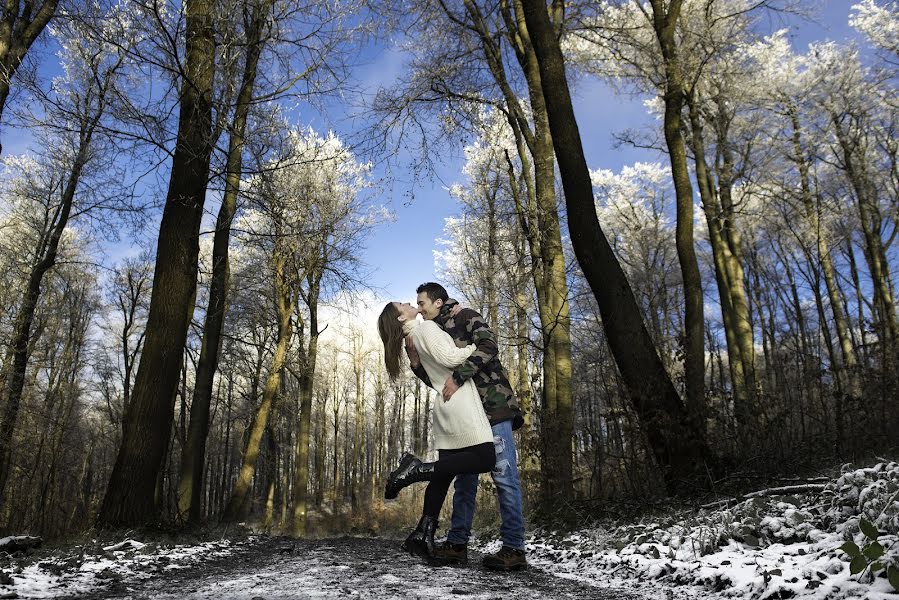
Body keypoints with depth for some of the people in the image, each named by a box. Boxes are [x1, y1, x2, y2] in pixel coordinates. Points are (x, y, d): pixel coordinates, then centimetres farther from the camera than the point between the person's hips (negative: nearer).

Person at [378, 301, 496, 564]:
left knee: (444, 473, 8)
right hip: (460, 403, -9)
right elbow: (450, 358, -18)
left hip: (445, 409, 9)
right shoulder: (426, 327, -6)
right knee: (486, 459, -15)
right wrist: (473, 347, -3)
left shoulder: (416, 336, 21)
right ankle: (416, 469, -17)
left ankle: (422, 535, 4)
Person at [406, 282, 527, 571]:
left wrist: (458, 376, -26)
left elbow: (487, 346, -20)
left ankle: (514, 549, -3)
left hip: (494, 408, -8)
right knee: (464, 479, 10)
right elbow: (437, 381, 21)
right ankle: (457, 544, 16)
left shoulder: (466, 317, -2)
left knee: (504, 477, -7)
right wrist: (415, 360, 5)